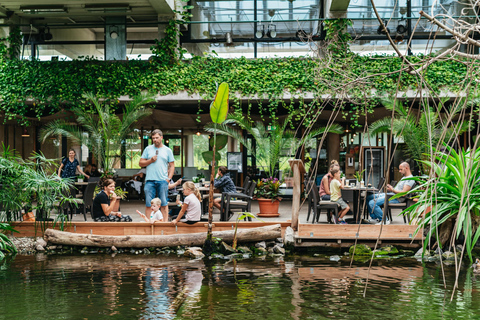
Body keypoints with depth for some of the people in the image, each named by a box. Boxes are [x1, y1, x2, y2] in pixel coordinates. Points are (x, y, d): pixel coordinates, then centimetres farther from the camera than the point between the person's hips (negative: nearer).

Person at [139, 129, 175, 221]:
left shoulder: (167, 150, 10)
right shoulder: (148, 149, 12)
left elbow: (172, 166, 9)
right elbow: (141, 163, 11)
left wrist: (169, 178, -2)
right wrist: (150, 161, -6)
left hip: (163, 181, -1)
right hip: (150, 180, 1)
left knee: (164, 204, 0)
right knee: (148, 204, 1)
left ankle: (165, 222, 2)